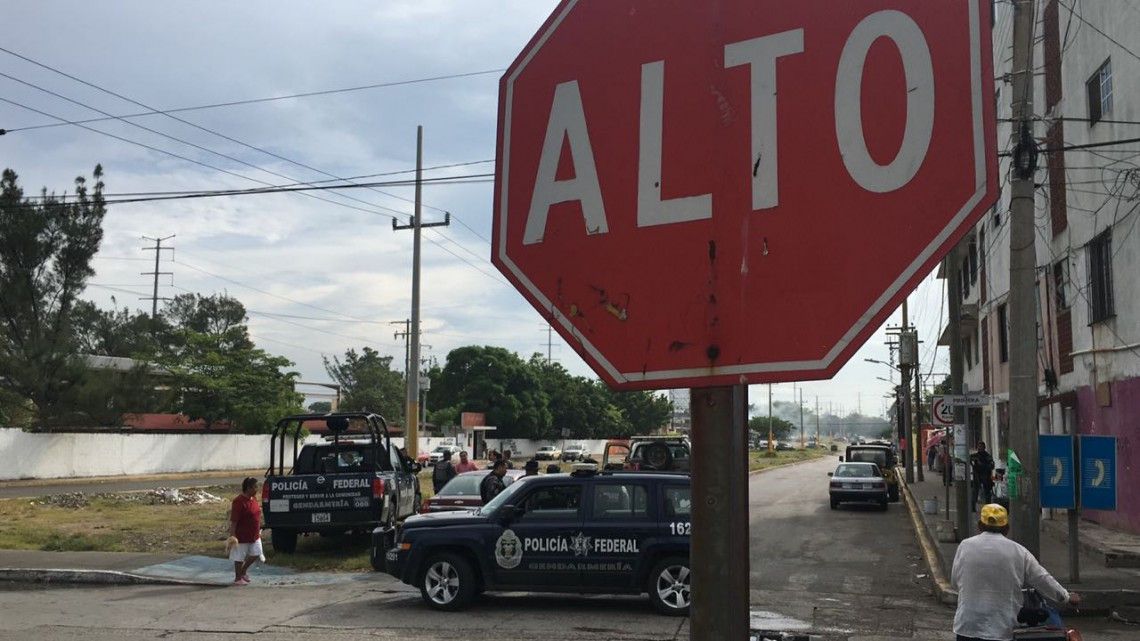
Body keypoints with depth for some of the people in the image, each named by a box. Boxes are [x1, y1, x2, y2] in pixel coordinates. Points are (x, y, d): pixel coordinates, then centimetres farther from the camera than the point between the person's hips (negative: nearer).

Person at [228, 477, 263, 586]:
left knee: (255, 554, 13)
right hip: (242, 536, -8)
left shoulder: (254, 498, 5)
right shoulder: (239, 501, -22)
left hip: (254, 535, 8)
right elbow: (233, 520, -22)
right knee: (239, 558, 6)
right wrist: (232, 535, -23)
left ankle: (243, 571, 33)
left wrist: (259, 531, 20)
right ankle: (238, 578, 21)